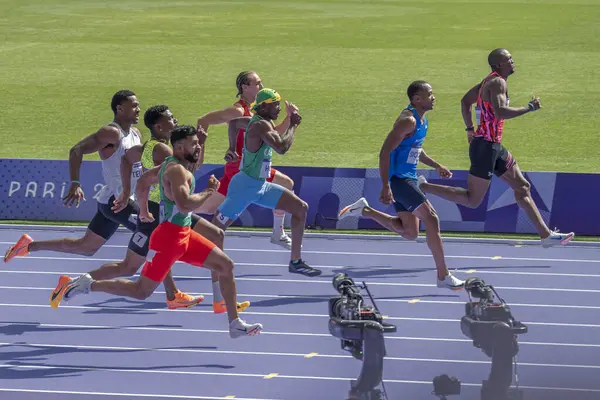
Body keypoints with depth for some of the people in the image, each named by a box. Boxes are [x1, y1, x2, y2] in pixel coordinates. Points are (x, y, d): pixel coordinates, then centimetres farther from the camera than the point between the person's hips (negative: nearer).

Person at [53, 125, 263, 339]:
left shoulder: (170, 165, 12)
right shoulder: (177, 170, -19)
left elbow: (143, 181, 26)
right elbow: (184, 205, -34)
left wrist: (144, 211, 37)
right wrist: (208, 191, -20)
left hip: (184, 234, 10)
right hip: (169, 236, -10)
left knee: (226, 265, 6)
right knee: (141, 291, -5)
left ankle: (235, 324, 8)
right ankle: (87, 285, 6)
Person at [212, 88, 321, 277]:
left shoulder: (262, 122, 6)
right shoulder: (260, 125, -23)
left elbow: (233, 122, 23)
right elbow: (282, 147, -36)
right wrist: (293, 125, -23)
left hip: (261, 186, 10)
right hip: (245, 186, -10)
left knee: (301, 208, 4)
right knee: (215, 229, -3)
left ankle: (296, 261, 8)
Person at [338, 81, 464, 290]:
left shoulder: (422, 120, 12)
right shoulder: (408, 121, -19)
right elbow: (385, 152, -23)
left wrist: (436, 166, 21)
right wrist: (386, 186, -27)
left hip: (408, 179, 10)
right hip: (399, 179, -10)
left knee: (409, 232, 12)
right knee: (431, 219, -14)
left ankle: (364, 210, 20)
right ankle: (443, 276, -11)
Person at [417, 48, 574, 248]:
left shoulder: (489, 81, 14)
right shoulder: (498, 83, -16)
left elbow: (465, 101, 25)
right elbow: (500, 112, -32)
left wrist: (470, 129, 28)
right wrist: (530, 108, -22)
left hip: (494, 147, 11)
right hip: (485, 147, -11)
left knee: (522, 187, 11)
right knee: (472, 200, -5)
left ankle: (546, 234, 13)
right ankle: (423, 186, 1)